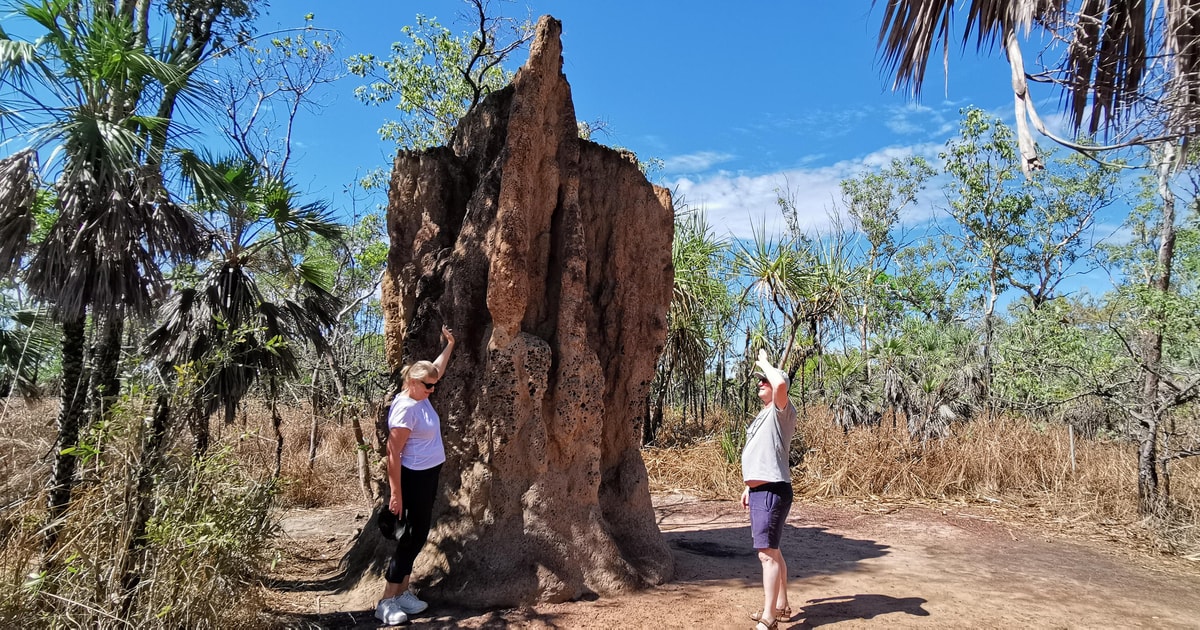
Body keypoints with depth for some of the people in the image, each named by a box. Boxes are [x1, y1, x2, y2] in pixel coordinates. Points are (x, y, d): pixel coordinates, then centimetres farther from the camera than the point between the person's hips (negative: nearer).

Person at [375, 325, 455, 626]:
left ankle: (403, 592, 22)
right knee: (412, 536, -4)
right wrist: (396, 494, -23)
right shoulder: (405, 407, -22)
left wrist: (449, 344, 24)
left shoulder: (420, 395, 3)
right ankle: (387, 601, 5)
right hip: (414, 478, -9)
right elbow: (393, 454, -23)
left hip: (428, 476, 9)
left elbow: (437, 370, 25)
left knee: (417, 535, 13)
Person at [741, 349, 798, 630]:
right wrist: (749, 487, 24)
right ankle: (781, 606, 29)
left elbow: (781, 383, -32)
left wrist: (765, 363, -14)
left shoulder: (781, 411, -9)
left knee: (767, 553, -10)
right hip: (760, 491, 10)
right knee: (772, 551, 18)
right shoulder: (764, 415, 19)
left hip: (772, 491, -10)